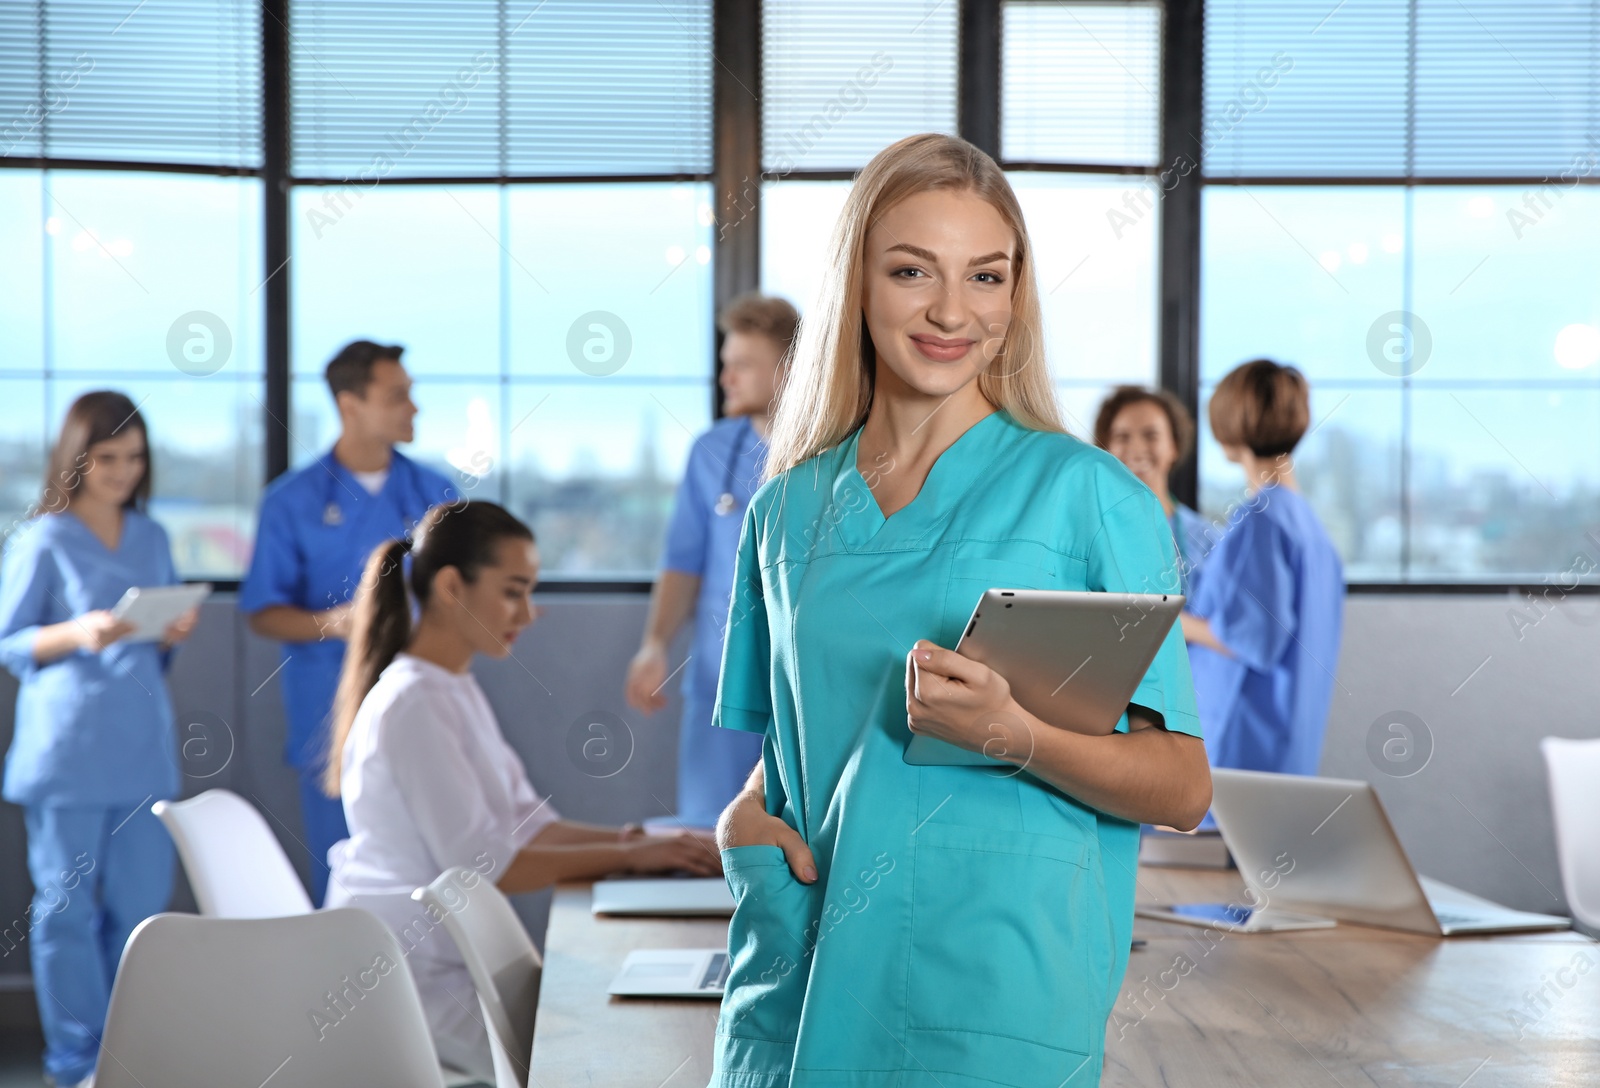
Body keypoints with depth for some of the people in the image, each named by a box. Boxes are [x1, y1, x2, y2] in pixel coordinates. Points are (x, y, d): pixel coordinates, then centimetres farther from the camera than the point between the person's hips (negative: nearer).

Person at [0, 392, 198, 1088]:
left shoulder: (152, 538, 12)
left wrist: (176, 633, -2)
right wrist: (77, 634, -18)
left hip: (143, 744, 5)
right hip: (66, 748, -4)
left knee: (141, 901, 5)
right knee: (67, 906, 0)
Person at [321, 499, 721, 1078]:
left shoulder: (458, 691, 12)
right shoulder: (413, 705, -19)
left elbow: (524, 824, 11)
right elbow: (484, 865, -21)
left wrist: (627, 838, -4)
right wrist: (630, 856, -17)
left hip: (456, 957, 9)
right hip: (415, 978, -9)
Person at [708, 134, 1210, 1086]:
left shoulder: (1088, 493, -3)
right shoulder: (786, 510, 10)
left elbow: (1181, 790, -5)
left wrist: (1015, 737, -22)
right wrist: (743, 820, -1)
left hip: (991, 1009, -4)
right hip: (794, 1002, 4)